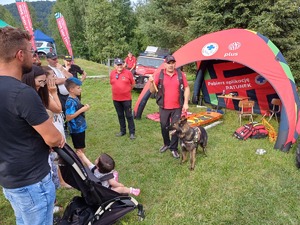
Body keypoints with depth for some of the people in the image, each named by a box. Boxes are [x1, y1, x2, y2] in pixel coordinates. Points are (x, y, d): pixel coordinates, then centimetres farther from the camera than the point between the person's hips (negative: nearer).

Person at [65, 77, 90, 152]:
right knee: (80, 149, 6)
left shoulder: (75, 98, 4)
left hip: (81, 127, 9)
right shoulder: (70, 102, -23)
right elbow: (68, 117, -26)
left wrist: (84, 107, -2)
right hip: (76, 129, -9)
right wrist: (82, 110, -24)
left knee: (81, 148, 21)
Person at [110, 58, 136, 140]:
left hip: (126, 98, -4)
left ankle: (132, 132, 11)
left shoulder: (128, 72, -8)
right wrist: (118, 90, 12)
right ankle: (122, 131, 28)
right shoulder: (112, 73, 1)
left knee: (129, 115, 2)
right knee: (120, 115, 14)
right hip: (116, 99, 4)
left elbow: (133, 84, 2)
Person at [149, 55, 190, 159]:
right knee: (164, 126, 12)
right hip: (164, 107, 1)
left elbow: (186, 88, 2)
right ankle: (166, 144, 35)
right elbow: (152, 91, 0)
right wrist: (151, 82, -21)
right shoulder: (160, 75, -2)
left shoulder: (180, 75, -1)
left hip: (177, 107, -1)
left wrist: (186, 103, -7)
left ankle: (174, 148, 16)